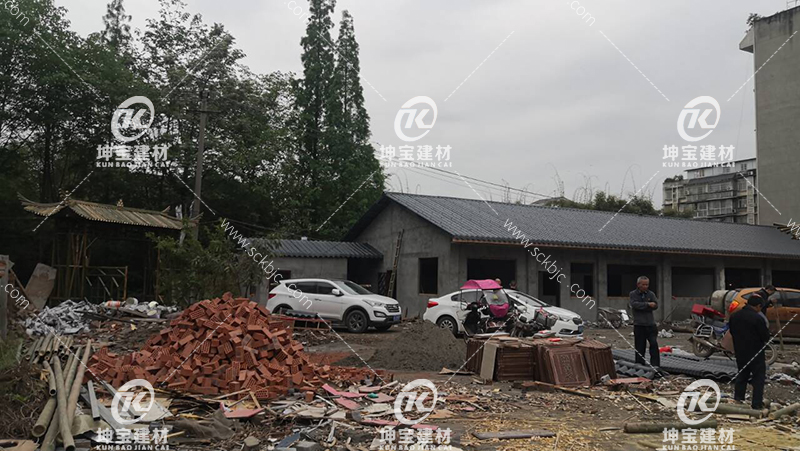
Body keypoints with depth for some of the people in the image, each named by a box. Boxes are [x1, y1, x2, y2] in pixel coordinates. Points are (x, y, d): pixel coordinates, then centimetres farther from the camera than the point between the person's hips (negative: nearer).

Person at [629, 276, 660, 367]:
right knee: (640, 346, 3)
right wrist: (648, 304, -16)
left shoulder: (651, 294, 8)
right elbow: (635, 304, -15)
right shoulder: (633, 294, 3)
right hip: (639, 324, -2)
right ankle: (639, 364, 13)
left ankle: (655, 364, -2)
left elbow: (655, 305, -7)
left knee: (654, 343, -7)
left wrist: (642, 307, -13)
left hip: (650, 323, 2)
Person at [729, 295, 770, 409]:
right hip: (755, 353, -6)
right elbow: (766, 337, -15)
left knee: (742, 375, 19)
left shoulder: (734, 316, 1)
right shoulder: (757, 318, -21)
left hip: (740, 352, 6)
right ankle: (757, 403, 6)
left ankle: (737, 399, 23)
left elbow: (732, 332, 12)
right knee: (758, 378, 6)